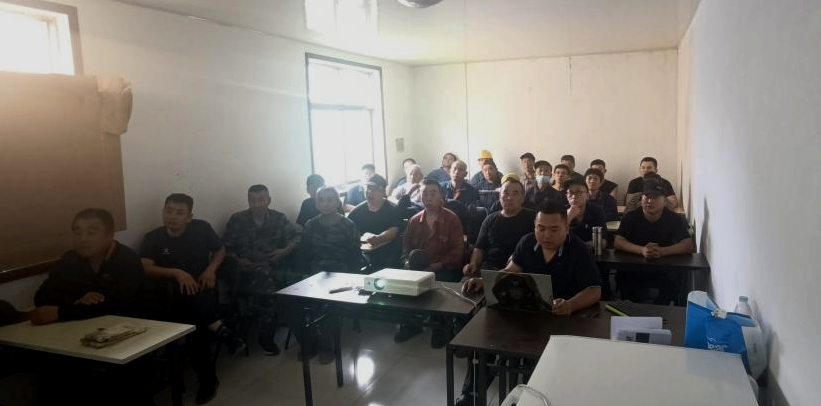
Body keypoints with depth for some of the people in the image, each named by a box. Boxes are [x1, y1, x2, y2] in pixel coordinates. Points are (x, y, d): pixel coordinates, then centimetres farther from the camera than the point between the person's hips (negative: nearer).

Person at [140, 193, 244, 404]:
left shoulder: (202, 228, 2)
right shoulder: (152, 238, 1)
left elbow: (220, 250, 17)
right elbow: (145, 269, -13)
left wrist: (211, 269, -3)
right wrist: (176, 273, -28)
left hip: (203, 289, 0)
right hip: (173, 295, 0)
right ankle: (220, 329, -18)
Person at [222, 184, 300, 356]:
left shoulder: (278, 218, 9)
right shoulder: (237, 220, 3)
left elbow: (297, 236, 6)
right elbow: (225, 248, 3)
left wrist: (286, 251, -10)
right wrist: (238, 261, -13)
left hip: (273, 268, 2)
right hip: (246, 271, -2)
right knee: (265, 278, -31)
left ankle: (265, 336, -8)